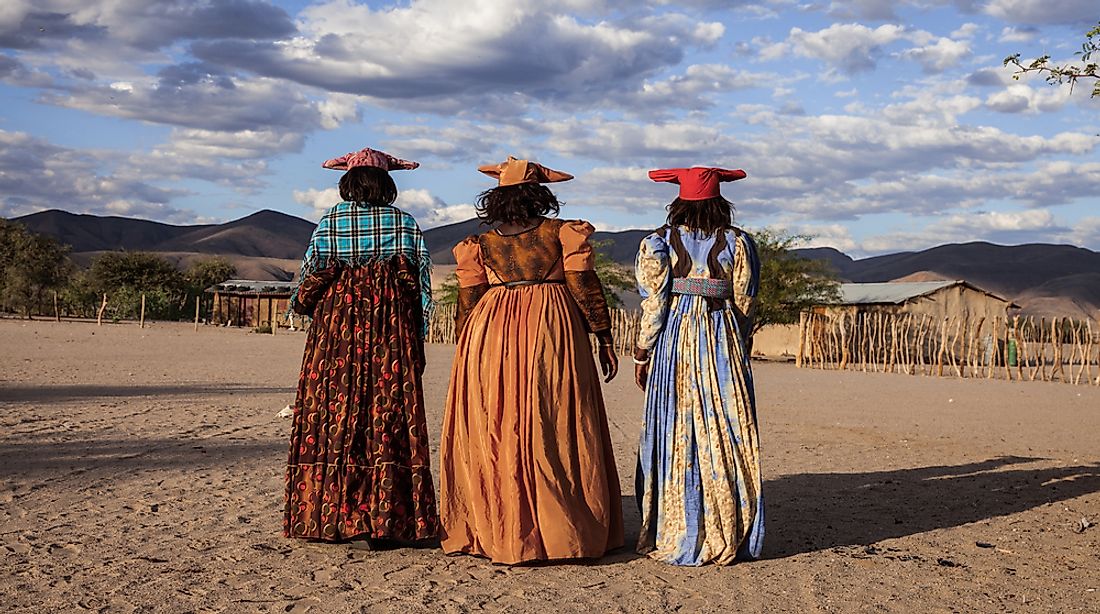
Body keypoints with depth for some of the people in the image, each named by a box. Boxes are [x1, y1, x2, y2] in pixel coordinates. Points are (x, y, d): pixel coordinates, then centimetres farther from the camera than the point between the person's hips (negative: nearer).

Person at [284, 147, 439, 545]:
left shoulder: (329, 223, 3)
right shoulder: (405, 224, 5)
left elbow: (308, 281, 7)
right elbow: (423, 283, 3)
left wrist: (305, 308, 28)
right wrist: (417, 339, 9)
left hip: (337, 326, 0)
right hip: (393, 331, 0)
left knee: (333, 415, 4)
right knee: (390, 414, 2)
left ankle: (333, 517, 3)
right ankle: (386, 520, 1)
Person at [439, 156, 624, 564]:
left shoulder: (480, 245, 6)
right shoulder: (562, 233, 1)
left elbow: (468, 303, 7)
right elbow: (584, 287, -1)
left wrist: (465, 355, 17)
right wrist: (604, 338, 6)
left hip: (491, 337, 2)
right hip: (553, 332, -1)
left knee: (495, 432, 6)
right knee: (555, 432, 4)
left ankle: (498, 533, 9)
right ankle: (563, 533, 7)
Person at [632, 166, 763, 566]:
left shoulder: (659, 242, 1)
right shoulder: (738, 243, 4)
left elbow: (653, 303, -4)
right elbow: (745, 304, 5)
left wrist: (641, 353, 3)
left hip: (674, 343, 0)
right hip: (723, 341, 1)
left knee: (675, 434, 4)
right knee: (723, 437, 4)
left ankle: (672, 537, 7)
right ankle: (726, 537, 7)